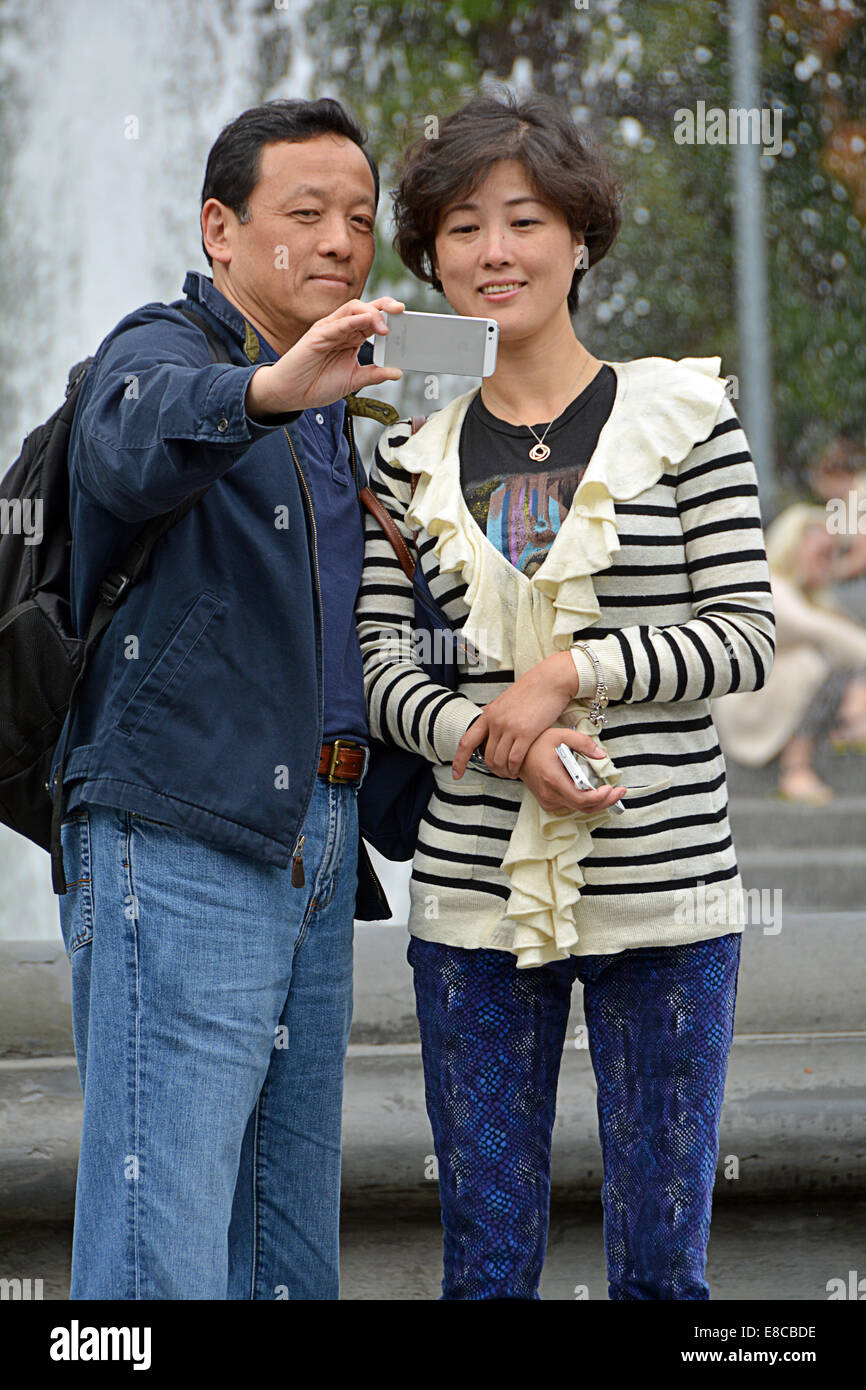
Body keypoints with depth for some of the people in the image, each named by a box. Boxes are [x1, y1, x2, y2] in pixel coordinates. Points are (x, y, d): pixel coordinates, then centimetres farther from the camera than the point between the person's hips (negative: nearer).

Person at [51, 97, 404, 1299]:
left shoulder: (330, 410, 23)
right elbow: (132, 443, -30)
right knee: (164, 1248, -13)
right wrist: (267, 389, -50)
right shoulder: (164, 348, -3)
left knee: (291, 1244, 9)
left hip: (313, 845, 9)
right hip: (183, 847, -9)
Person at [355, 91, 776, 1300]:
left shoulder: (685, 417, 0)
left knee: (661, 1257, 4)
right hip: (474, 892, 2)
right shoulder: (413, 450, 8)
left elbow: (746, 638, -4)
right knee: (484, 1256, 8)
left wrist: (570, 671, -16)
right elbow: (379, 664, 3)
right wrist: (504, 742, -15)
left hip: (661, 890, -2)